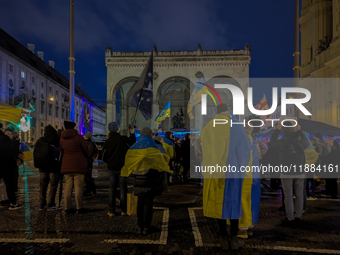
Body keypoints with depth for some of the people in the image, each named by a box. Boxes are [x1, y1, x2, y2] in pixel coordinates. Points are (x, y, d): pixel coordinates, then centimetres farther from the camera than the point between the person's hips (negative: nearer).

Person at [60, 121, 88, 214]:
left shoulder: (62, 139, 7)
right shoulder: (78, 137, -10)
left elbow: (62, 152, 14)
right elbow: (86, 150, -4)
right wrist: (85, 157, 16)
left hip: (66, 165, 5)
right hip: (78, 165, -5)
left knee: (68, 186, 10)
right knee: (78, 186, 0)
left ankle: (67, 207, 12)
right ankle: (79, 208, 5)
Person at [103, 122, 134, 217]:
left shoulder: (107, 141, -1)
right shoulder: (123, 139, -12)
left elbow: (104, 157, 3)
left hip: (112, 168, 3)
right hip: (122, 167, -3)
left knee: (112, 189, 10)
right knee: (123, 189, 7)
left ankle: (111, 211, 12)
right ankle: (123, 210, 11)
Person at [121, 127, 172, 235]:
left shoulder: (134, 147, 3)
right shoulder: (152, 147, -9)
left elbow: (128, 162, 5)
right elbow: (160, 160, -9)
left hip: (138, 178, 4)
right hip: (150, 177, -4)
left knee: (140, 202, 14)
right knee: (148, 202, 3)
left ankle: (140, 226, 18)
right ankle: (146, 227, 8)